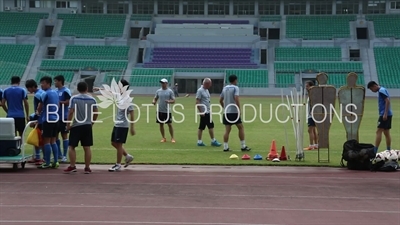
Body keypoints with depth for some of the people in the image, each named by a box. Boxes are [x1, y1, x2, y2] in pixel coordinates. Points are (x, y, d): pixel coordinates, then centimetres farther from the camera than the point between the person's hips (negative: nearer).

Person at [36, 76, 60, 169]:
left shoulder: (45, 94, -11)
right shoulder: (55, 93, 13)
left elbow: (40, 107, -3)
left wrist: (38, 112, 19)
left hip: (48, 120, -8)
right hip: (55, 119, 8)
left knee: (46, 142, -3)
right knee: (53, 141, 12)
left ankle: (47, 163, -2)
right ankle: (56, 162, 10)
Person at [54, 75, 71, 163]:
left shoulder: (66, 91, -10)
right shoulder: (56, 91, 13)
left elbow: (68, 102, -17)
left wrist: (59, 102, -17)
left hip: (63, 117, -8)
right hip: (56, 116, 8)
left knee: (64, 135, -1)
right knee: (55, 135, 11)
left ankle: (64, 155, 5)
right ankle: (59, 154, 22)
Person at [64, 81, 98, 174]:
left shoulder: (74, 98, -6)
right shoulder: (92, 99, 3)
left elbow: (71, 112, -11)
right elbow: (96, 112, 6)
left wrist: (68, 124, -2)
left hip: (76, 126, -3)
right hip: (88, 126, 3)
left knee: (72, 146, 6)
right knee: (87, 147, 6)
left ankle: (72, 166, 3)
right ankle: (87, 167, 9)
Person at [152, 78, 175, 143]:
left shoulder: (170, 91, -2)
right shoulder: (158, 91, 7)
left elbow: (173, 101, -4)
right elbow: (155, 98, 13)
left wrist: (169, 101, -25)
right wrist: (154, 101, -10)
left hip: (167, 111, -3)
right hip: (160, 110, 3)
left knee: (169, 124, -1)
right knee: (161, 124, 6)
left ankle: (172, 138, 9)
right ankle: (163, 138, 17)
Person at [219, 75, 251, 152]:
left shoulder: (225, 88, 12)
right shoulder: (235, 88, -7)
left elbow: (220, 100, 16)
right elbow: (236, 99, -19)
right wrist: (239, 109, -14)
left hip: (226, 112, 6)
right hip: (234, 112, -6)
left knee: (227, 130, 6)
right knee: (241, 127, 4)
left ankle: (225, 147, 4)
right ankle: (243, 146, 5)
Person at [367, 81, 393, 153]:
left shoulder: (381, 91, -11)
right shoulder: (382, 90, 18)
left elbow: (388, 101, -20)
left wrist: (385, 114, -23)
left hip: (384, 115, -10)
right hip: (388, 115, 10)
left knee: (379, 132, -11)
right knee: (386, 132, 11)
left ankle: (375, 151, -13)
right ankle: (388, 150, 13)